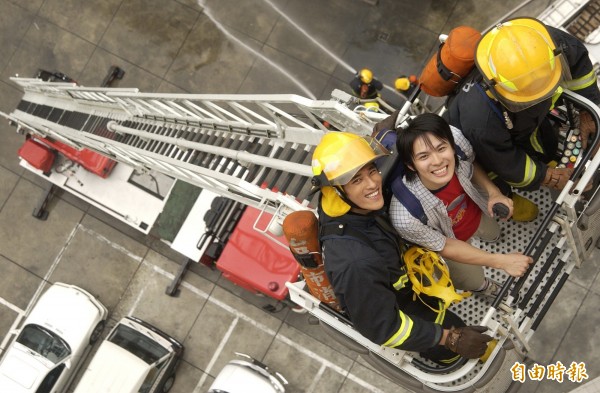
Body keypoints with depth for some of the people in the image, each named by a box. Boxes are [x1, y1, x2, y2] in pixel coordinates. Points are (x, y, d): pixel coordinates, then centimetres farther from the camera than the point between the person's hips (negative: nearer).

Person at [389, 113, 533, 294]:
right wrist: (502, 261, -26)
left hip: (476, 214, 3)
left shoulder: (458, 139, -39)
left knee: (493, 234, 34)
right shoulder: (405, 218, -48)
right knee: (474, 281, 23)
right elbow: (445, 247, -26)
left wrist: (493, 191, -26)